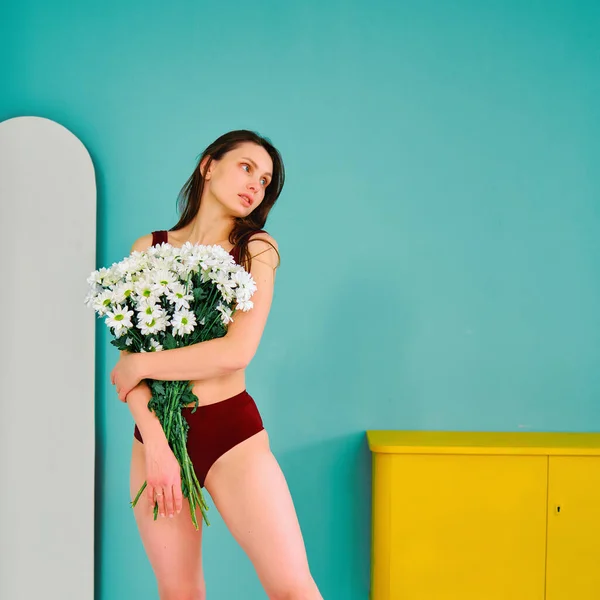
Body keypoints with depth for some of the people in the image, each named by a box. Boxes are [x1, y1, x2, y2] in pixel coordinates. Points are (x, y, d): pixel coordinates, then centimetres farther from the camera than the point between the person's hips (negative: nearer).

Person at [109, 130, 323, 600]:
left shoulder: (257, 249, 1)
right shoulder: (148, 249, 6)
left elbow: (237, 351, -12)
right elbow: (129, 356, -2)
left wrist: (140, 365, -7)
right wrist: (156, 444, -13)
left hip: (232, 430, -2)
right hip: (156, 432, 2)